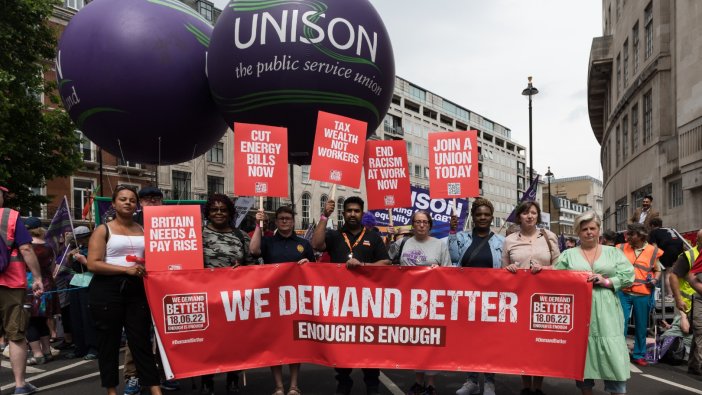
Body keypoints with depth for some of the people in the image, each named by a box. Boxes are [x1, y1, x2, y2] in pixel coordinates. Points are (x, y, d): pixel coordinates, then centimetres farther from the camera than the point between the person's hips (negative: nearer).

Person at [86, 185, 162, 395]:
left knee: (141, 340, 4)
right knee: (109, 342, 6)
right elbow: (93, 264, -9)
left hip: (137, 289, 3)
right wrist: (126, 269, -18)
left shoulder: (143, 230, 12)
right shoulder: (103, 230, 1)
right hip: (107, 290, -3)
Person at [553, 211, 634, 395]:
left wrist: (606, 281, -10)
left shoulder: (613, 252, 11)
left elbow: (628, 276, 3)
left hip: (606, 314, 0)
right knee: (581, 355, 5)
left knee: (613, 354, -4)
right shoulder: (568, 254, 10)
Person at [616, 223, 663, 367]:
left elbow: (658, 270, 11)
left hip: (643, 294, 0)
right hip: (623, 293, 0)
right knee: (621, 324, -1)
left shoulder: (653, 251, 1)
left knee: (641, 326, 11)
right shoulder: (621, 248, 3)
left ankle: (639, 355, 26)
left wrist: (655, 279, -7)